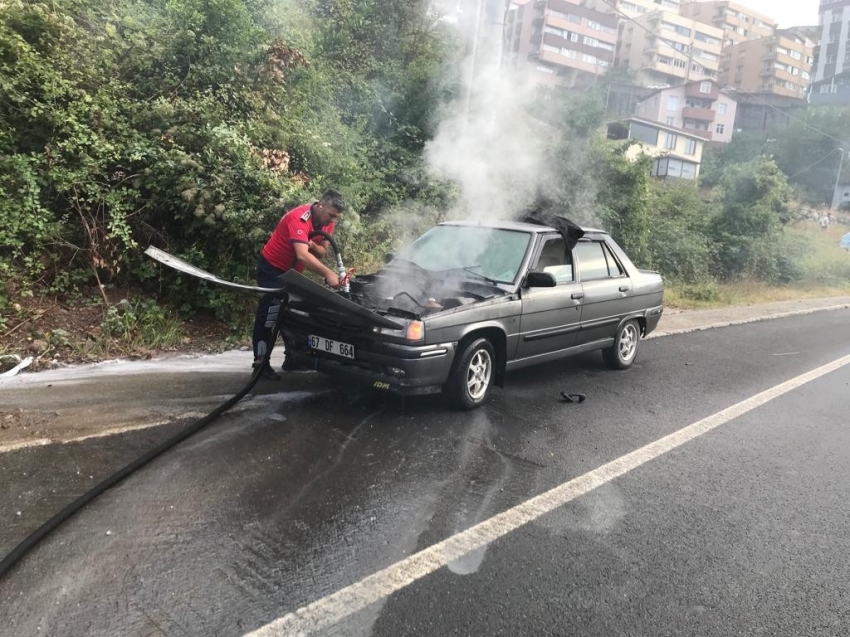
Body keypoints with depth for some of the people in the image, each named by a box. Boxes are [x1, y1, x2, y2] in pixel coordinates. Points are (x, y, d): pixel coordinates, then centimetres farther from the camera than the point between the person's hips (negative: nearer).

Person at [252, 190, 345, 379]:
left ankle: (293, 358, 20)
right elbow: (303, 255, -43)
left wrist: (313, 246, -24)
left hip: (293, 271, 8)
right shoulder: (298, 218, -31)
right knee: (268, 314, -11)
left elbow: (322, 251, -1)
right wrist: (328, 273, -52)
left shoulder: (327, 222, -7)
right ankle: (261, 363, -8)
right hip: (272, 268, -8)